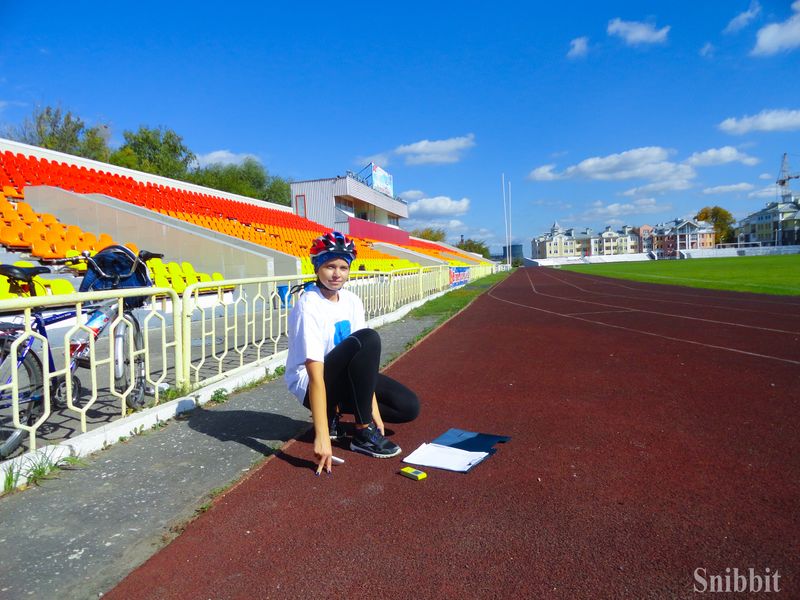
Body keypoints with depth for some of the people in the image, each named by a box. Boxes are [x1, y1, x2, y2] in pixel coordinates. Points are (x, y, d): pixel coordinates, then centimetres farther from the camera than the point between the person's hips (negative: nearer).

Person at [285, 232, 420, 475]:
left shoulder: (351, 301, -2)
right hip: (309, 384, -7)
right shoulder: (309, 306, -23)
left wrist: (373, 408, -13)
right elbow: (315, 376, -31)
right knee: (368, 339, -31)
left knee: (408, 407, -5)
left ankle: (333, 412, 8)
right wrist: (322, 436, -35)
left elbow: (365, 359, -6)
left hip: (345, 378, 7)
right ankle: (364, 434, -20)